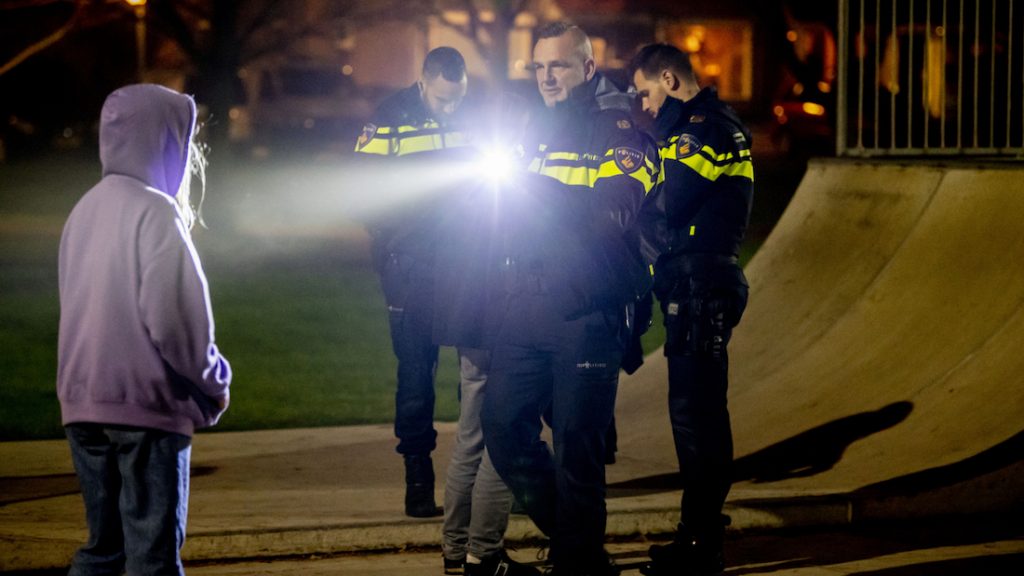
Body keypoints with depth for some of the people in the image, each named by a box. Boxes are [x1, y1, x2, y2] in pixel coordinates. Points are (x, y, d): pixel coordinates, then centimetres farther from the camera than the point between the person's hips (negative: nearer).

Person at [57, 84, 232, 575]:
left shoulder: (87, 209, 11)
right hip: (146, 404, -7)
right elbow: (174, 317, -18)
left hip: (83, 402, 7)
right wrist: (214, 382, -2)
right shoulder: (154, 212, -13)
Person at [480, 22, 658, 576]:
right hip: (525, 302, 6)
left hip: (587, 311, -6)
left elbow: (618, 209, -19)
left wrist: (535, 190, -21)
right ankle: (567, 530, 22)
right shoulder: (535, 128, 17)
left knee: (576, 440, -3)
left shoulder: (620, 130, -3)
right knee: (503, 426, 3)